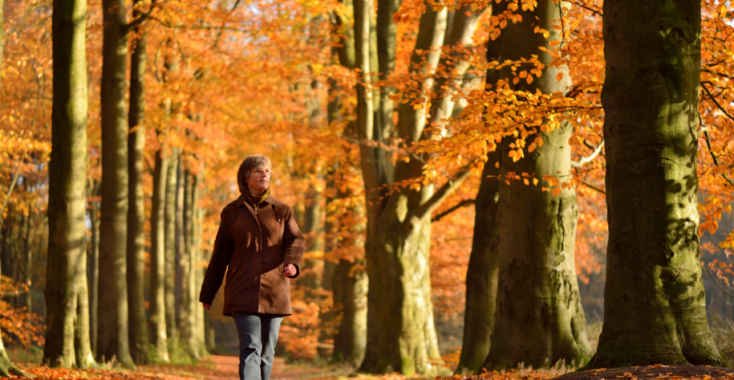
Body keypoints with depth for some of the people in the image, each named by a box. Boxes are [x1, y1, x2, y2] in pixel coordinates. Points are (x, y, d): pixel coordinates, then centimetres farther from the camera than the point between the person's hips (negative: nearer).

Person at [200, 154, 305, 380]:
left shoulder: (281, 210, 12)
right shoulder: (232, 212, 9)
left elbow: (295, 240, 1)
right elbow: (220, 255, 12)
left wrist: (292, 262, -23)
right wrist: (207, 293, 13)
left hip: (274, 293, 2)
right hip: (243, 293, -2)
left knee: (266, 351, 6)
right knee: (250, 348, -16)